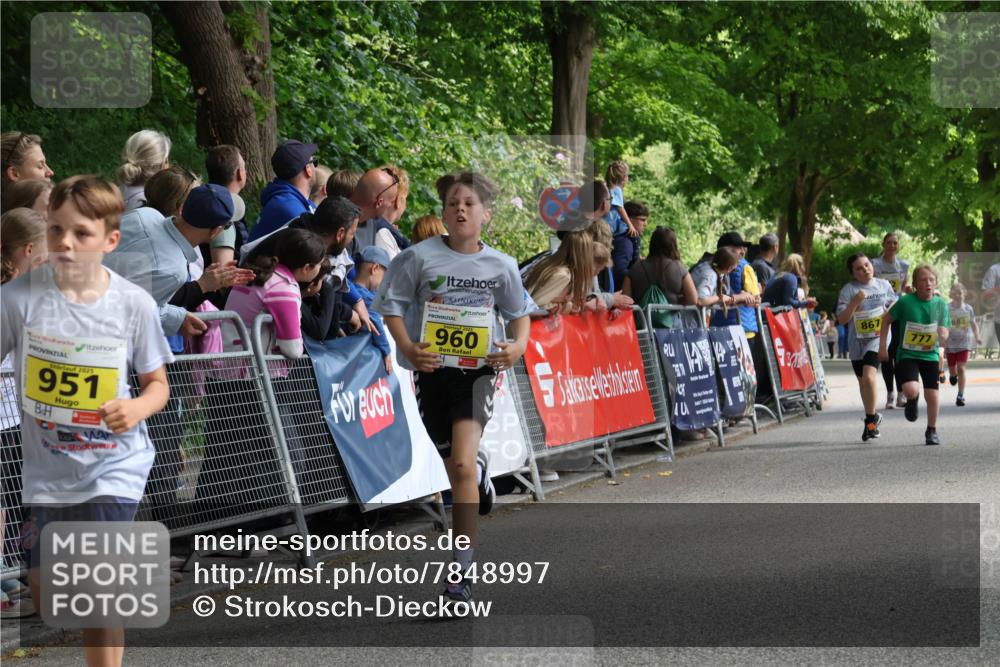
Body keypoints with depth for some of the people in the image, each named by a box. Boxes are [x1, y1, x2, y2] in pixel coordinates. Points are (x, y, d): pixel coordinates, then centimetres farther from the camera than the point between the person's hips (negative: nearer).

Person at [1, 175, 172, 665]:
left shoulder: (134, 303, -9)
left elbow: (157, 383, 1)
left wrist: (137, 408, -20)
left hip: (114, 465, -2)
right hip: (46, 469, 2)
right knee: (48, 596, 12)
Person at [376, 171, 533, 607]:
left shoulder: (501, 265, 1)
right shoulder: (419, 256, -5)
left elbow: (520, 313, 13)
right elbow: (392, 306, -3)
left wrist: (518, 346, -7)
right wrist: (407, 348, -19)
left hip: (479, 366, -1)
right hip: (433, 366, 1)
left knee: (461, 466, -18)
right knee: (454, 465, 15)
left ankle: (461, 574, -17)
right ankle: (480, 470, 57)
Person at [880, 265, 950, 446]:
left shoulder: (941, 304, -5)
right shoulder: (906, 301, -13)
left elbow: (944, 337, -1)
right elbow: (887, 320, 1)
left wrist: (942, 335, -26)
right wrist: (883, 346, -1)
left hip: (930, 355, 3)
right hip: (907, 354, -3)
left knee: (932, 395, 0)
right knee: (911, 389, -23)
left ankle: (932, 431, 24)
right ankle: (912, 402, 17)